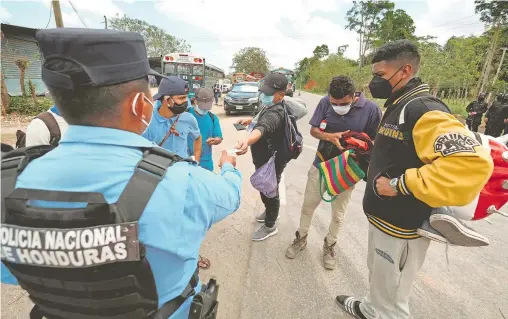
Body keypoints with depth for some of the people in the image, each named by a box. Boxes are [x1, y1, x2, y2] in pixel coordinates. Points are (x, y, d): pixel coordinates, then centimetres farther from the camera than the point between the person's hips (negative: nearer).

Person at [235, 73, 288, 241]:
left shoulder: (275, 113, -33)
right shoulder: (270, 106, 1)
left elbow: (264, 127, -56)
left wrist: (247, 141, -74)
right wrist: (251, 120, 4)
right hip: (265, 158, 10)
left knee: (269, 192, 8)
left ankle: (270, 226, 30)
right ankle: (270, 212, 52)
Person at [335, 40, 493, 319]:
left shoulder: (423, 110, -23)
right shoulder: (399, 106, 8)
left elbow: (472, 163, -36)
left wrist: (398, 185, -31)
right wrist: (372, 151, 6)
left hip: (401, 227, -9)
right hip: (383, 217, 9)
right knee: (378, 279, 31)